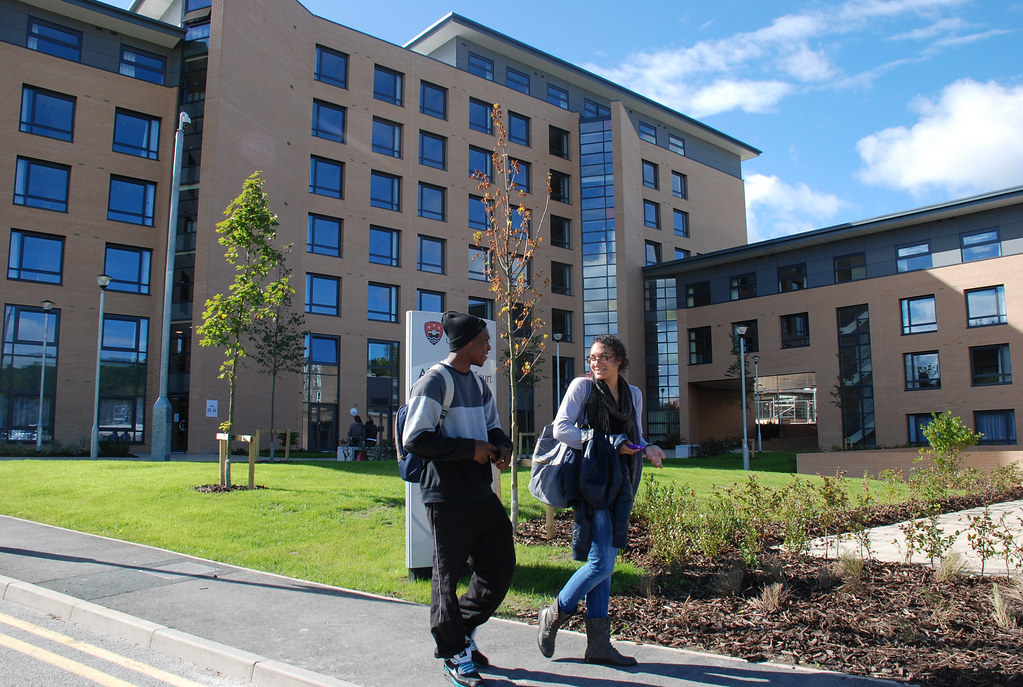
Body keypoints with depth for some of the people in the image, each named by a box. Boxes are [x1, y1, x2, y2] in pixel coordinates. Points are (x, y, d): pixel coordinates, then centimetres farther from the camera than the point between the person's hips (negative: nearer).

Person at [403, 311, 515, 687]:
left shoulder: (479, 384, 15)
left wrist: (502, 446, 1)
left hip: (482, 493, 9)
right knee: (448, 576, 3)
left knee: (501, 565, 11)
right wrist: (471, 449, -16)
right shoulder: (434, 382, -11)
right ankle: (455, 655, 19)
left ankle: (463, 631, 30)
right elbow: (415, 438, -17)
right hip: (448, 496, -8)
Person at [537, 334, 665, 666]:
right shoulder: (582, 386, -3)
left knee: (605, 563, 7)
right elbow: (561, 429, -12)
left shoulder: (633, 394, 13)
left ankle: (598, 643, 14)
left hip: (621, 483, 6)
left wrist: (648, 448, -3)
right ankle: (553, 615, 11)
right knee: (601, 563, -10)